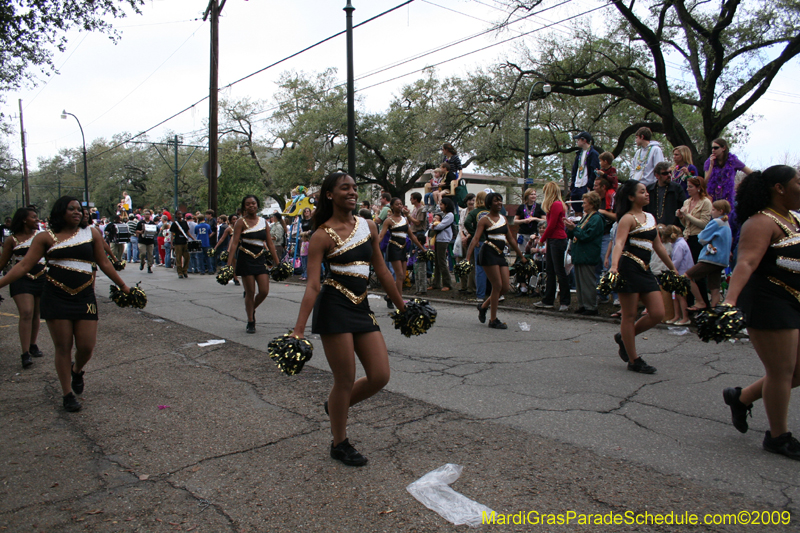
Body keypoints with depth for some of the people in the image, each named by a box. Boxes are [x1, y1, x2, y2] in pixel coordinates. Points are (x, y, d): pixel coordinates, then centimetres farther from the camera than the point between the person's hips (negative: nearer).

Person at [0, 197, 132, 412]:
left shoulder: (92, 233, 6)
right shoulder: (46, 237, 1)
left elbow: (104, 263, 12)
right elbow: (24, 265, 1)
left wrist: (122, 286, 14)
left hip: (85, 297, 1)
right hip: (56, 298, -1)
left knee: (86, 347, 0)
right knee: (63, 347, 6)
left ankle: (77, 371, 35)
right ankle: (68, 393, 20)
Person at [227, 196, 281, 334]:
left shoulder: (263, 221, 8)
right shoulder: (241, 222, -4)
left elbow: (270, 243, 11)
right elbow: (234, 243, -11)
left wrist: (277, 261, 9)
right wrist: (229, 263, -19)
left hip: (260, 258, 4)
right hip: (246, 259, -4)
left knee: (264, 291, -1)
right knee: (250, 292, 0)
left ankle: (252, 309, 29)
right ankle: (250, 322, 15)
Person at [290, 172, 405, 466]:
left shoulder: (368, 226, 9)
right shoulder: (323, 235, -7)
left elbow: (382, 271, 15)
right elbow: (312, 285, -13)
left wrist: (402, 307, 18)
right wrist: (298, 330, -18)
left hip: (362, 307, 6)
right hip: (334, 307, -6)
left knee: (380, 376, 3)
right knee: (345, 380, 2)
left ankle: (336, 406, 32)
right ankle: (340, 444, 25)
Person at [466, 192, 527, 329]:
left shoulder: (504, 219, 16)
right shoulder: (485, 220, -4)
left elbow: (511, 239, 22)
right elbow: (475, 239, -13)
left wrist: (521, 256, 24)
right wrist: (467, 257, -24)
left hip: (500, 254, 7)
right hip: (489, 253, -7)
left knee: (506, 287, 2)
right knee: (497, 285, -8)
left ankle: (483, 306, 25)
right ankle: (493, 320, 5)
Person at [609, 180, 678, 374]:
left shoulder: (650, 217, 18)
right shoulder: (628, 218, -6)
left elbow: (658, 246, 25)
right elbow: (619, 243, -21)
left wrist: (672, 268, 29)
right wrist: (614, 266, -38)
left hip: (645, 270, 8)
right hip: (629, 268, -8)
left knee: (658, 314, 2)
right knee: (629, 315, 0)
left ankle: (624, 337, 23)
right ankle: (634, 361, 9)